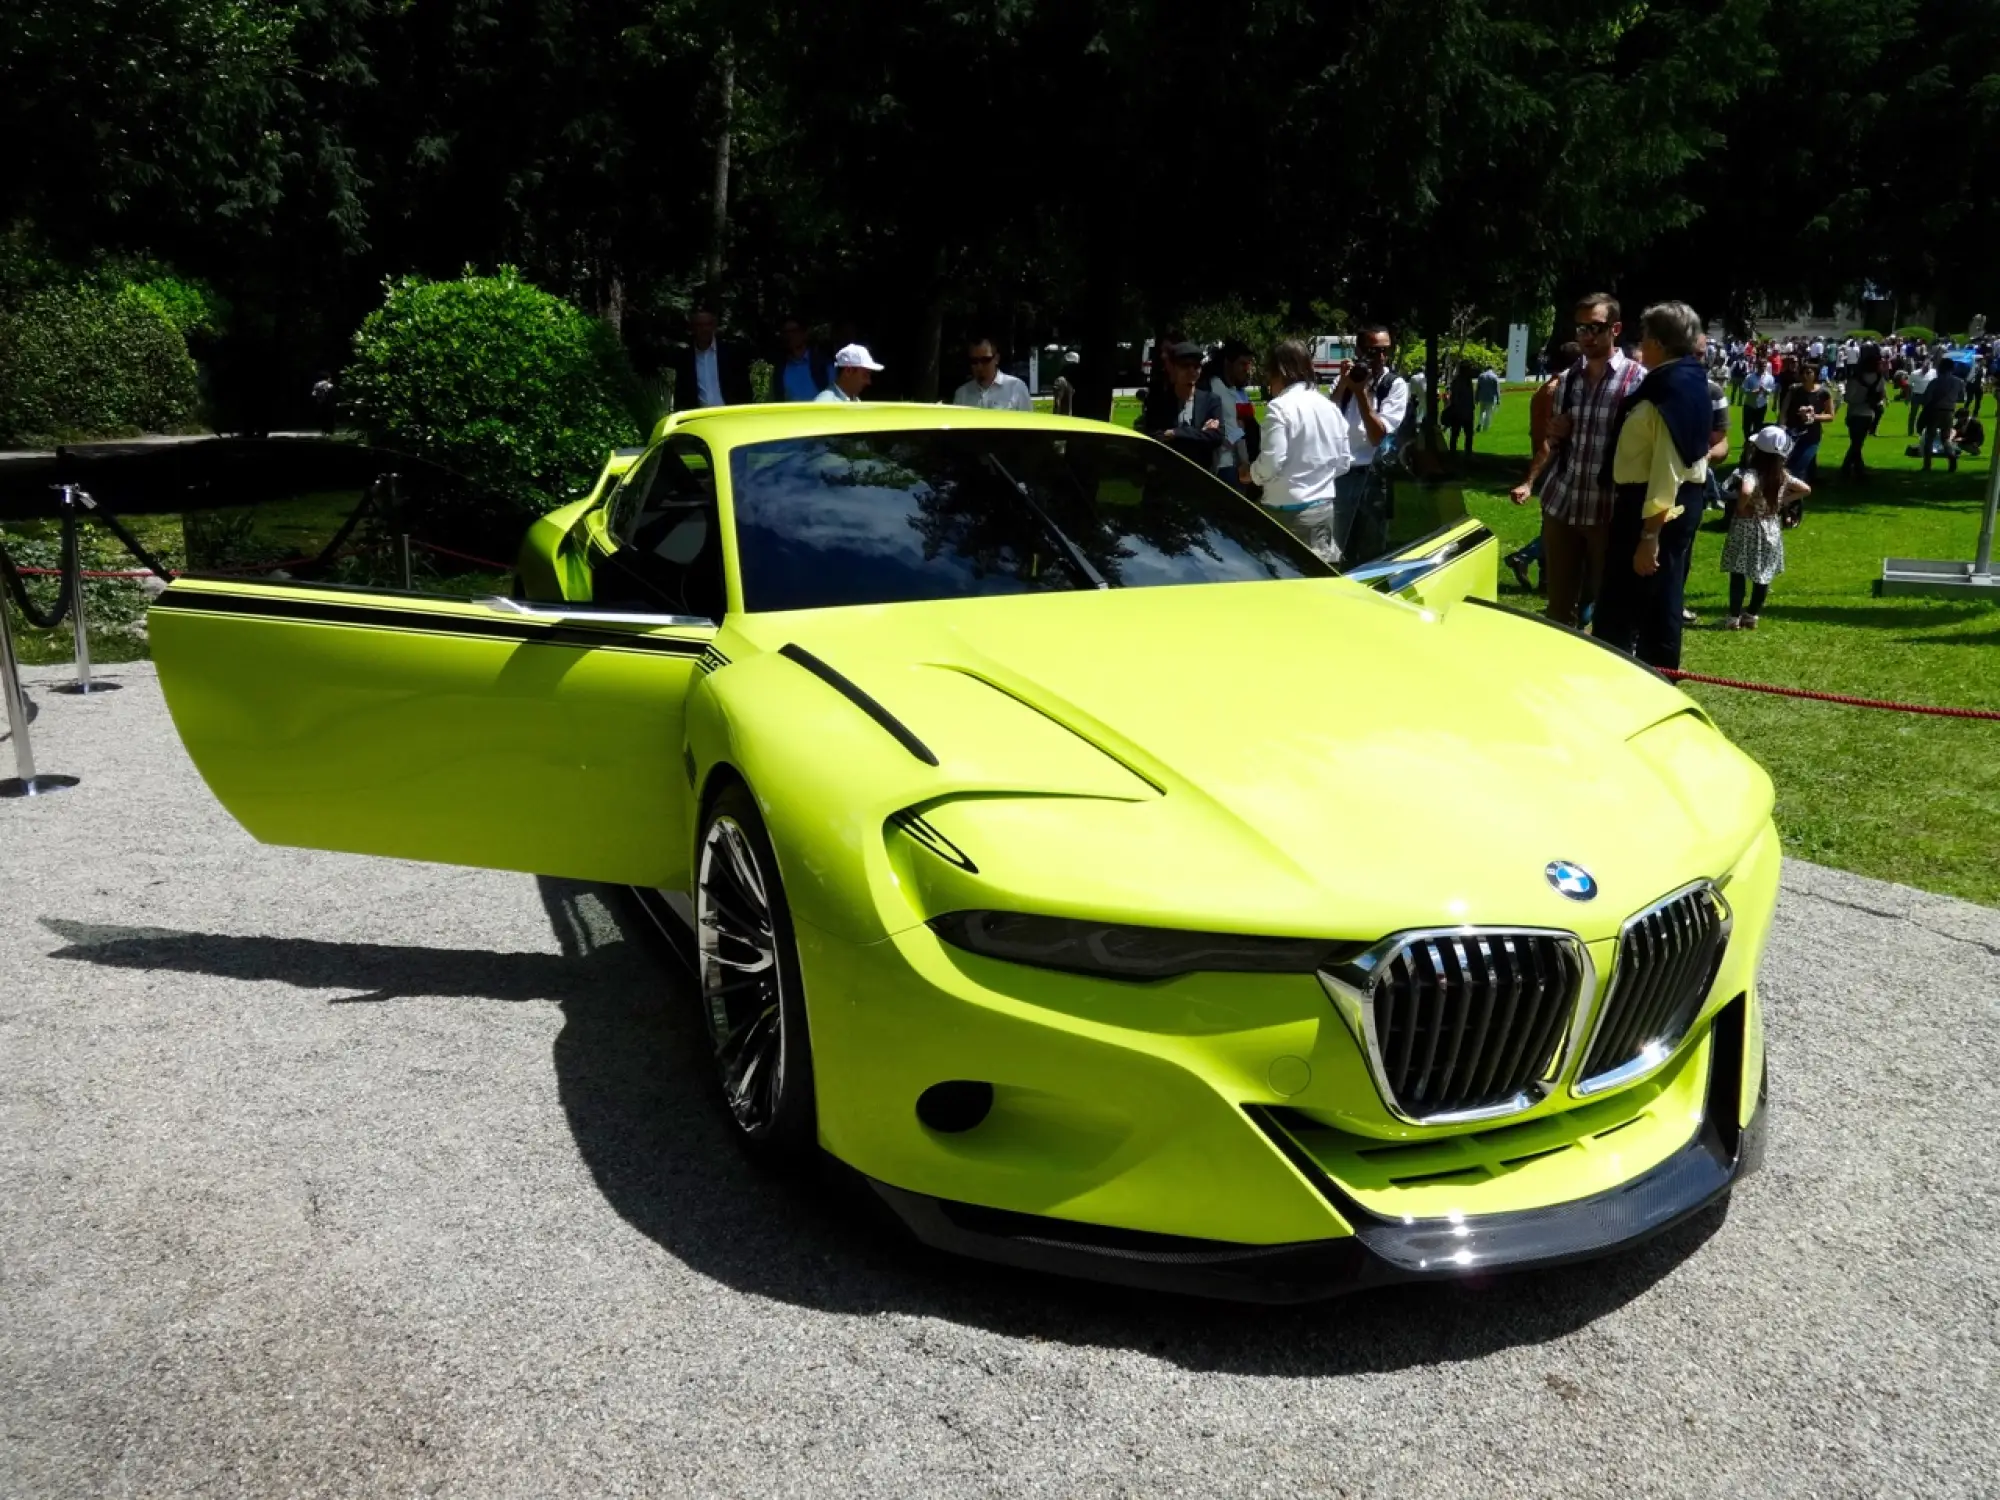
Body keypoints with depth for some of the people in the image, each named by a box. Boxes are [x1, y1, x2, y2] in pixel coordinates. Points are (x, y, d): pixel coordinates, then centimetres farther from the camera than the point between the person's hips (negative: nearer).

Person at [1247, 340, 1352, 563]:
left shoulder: (1280, 407, -13)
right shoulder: (1330, 407, 10)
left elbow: (1271, 462, -18)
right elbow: (1343, 461, 13)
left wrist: (1251, 473, 1)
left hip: (1289, 510, -7)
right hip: (1325, 506, 7)